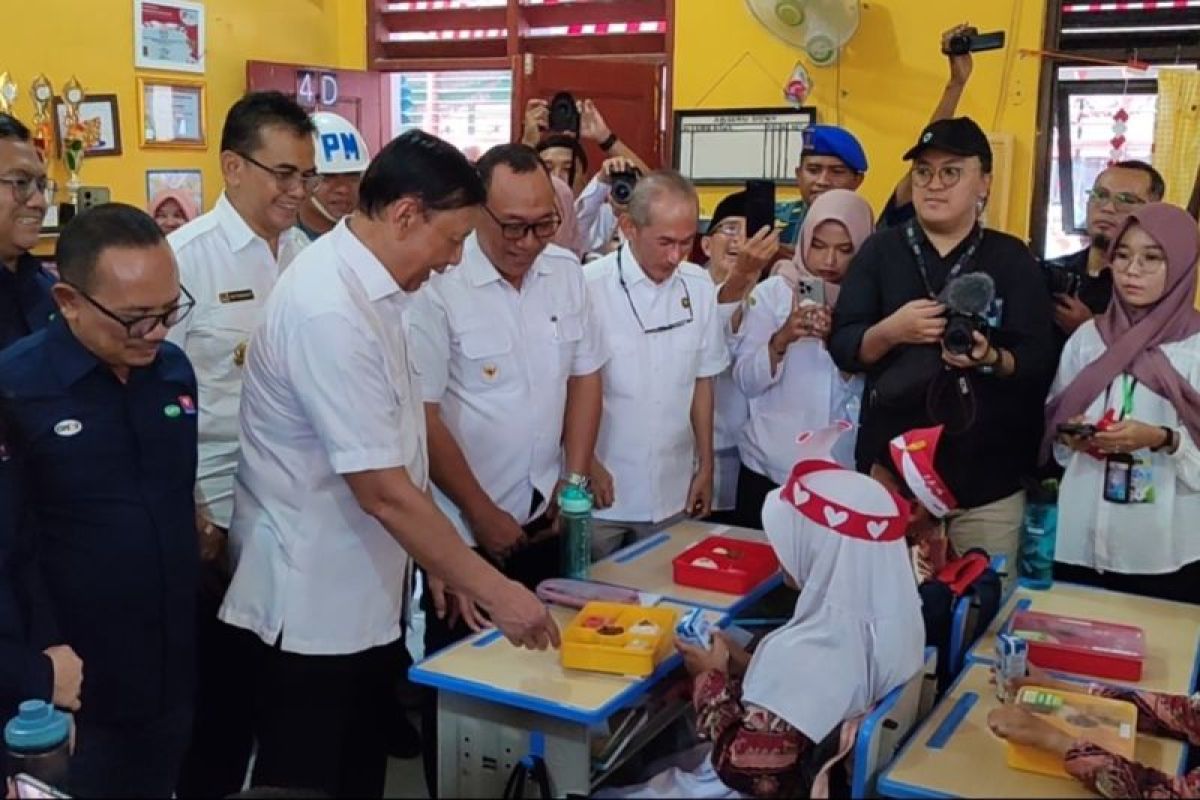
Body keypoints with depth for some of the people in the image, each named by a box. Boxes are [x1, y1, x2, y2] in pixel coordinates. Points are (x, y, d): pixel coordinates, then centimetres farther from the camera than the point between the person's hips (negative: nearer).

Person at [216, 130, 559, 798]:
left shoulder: (371, 289, 4)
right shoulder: (329, 311, -25)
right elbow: (384, 490, -26)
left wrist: (438, 564, 10)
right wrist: (493, 588, -20)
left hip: (363, 594, 9)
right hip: (309, 606, -9)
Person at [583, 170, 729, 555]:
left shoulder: (700, 287, 0)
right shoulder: (589, 286, -16)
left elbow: (701, 381, 8)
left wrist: (705, 466, 10)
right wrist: (586, 465, -8)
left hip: (672, 491, 4)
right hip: (603, 488, -4)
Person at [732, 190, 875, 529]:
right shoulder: (772, 292, -3)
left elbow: (869, 394, -6)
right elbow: (746, 381, -8)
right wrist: (783, 338, -23)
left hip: (843, 473, 1)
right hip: (769, 468, -1)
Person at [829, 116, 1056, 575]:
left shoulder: (1013, 259, 3)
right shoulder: (880, 251, 3)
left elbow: (1041, 362, -3)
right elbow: (842, 347, -2)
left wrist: (992, 359, -24)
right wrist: (890, 331, -22)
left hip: (988, 479, 0)